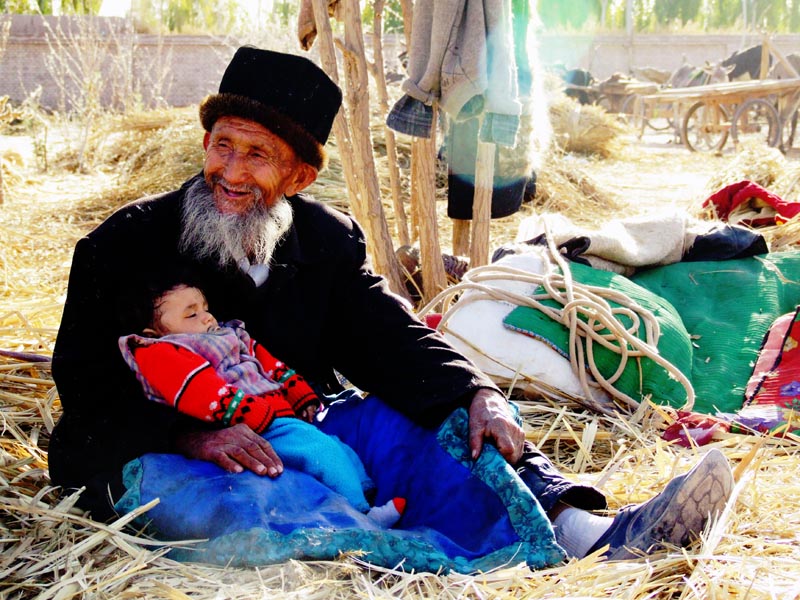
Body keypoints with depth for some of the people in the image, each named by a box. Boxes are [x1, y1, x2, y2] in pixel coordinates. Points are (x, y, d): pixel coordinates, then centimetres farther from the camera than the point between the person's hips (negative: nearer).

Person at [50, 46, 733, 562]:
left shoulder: (329, 239, 3)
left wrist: (477, 394, -25)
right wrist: (191, 436, -31)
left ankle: (578, 525, -33)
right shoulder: (123, 243, -8)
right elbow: (87, 388, -13)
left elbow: (389, 338, -5)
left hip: (304, 435, 4)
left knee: (450, 405, -15)